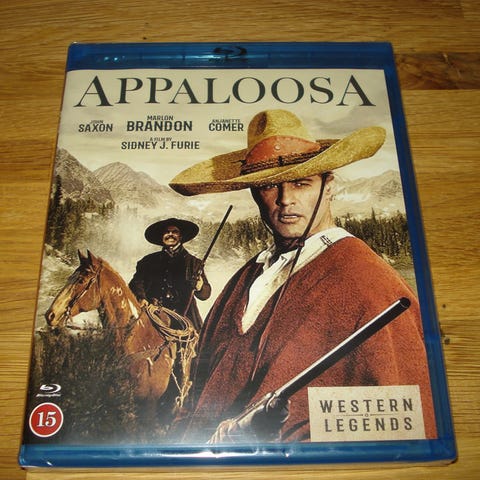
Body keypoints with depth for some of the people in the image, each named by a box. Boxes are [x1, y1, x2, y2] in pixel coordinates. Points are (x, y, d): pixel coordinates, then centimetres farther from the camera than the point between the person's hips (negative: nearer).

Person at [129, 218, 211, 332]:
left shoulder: (193, 262, 16)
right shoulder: (149, 261, 18)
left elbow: (206, 294, 14)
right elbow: (136, 283, 7)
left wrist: (199, 288, -8)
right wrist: (141, 298, -13)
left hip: (185, 316, 0)